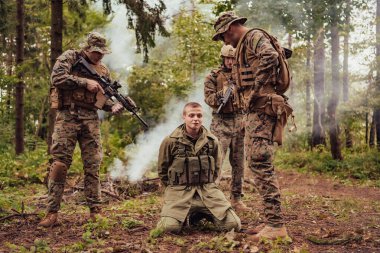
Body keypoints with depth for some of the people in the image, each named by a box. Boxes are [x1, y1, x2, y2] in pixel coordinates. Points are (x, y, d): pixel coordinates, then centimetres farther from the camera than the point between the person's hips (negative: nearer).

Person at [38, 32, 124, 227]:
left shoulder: (103, 70, 17)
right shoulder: (70, 57, 3)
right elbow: (57, 78, -13)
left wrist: (113, 106, -2)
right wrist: (85, 82, -15)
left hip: (91, 119, 4)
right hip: (67, 116, -4)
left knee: (93, 166, 3)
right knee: (59, 163, -6)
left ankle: (95, 211, 9)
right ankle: (52, 212, -1)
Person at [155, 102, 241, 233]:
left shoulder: (212, 141, 5)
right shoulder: (170, 141, -4)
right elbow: (162, 170, 7)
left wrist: (207, 187, 13)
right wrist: (173, 189, 6)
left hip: (207, 189, 3)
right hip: (179, 190, -2)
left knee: (233, 225, -13)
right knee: (169, 227, -26)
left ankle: (201, 214, 15)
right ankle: (184, 214, 10)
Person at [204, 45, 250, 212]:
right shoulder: (213, 76, 3)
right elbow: (208, 98, -7)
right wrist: (222, 94, -24)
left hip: (239, 122, 4)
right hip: (221, 123, -4)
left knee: (238, 164, 7)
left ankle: (236, 199, 14)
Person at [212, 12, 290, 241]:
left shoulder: (254, 36, -5)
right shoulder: (244, 45, 24)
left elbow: (270, 57, -27)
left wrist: (255, 91, -22)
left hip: (261, 107, -11)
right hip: (256, 110, 11)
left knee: (261, 164, -14)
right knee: (257, 162, 11)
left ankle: (276, 225, -12)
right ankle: (273, 220, 16)